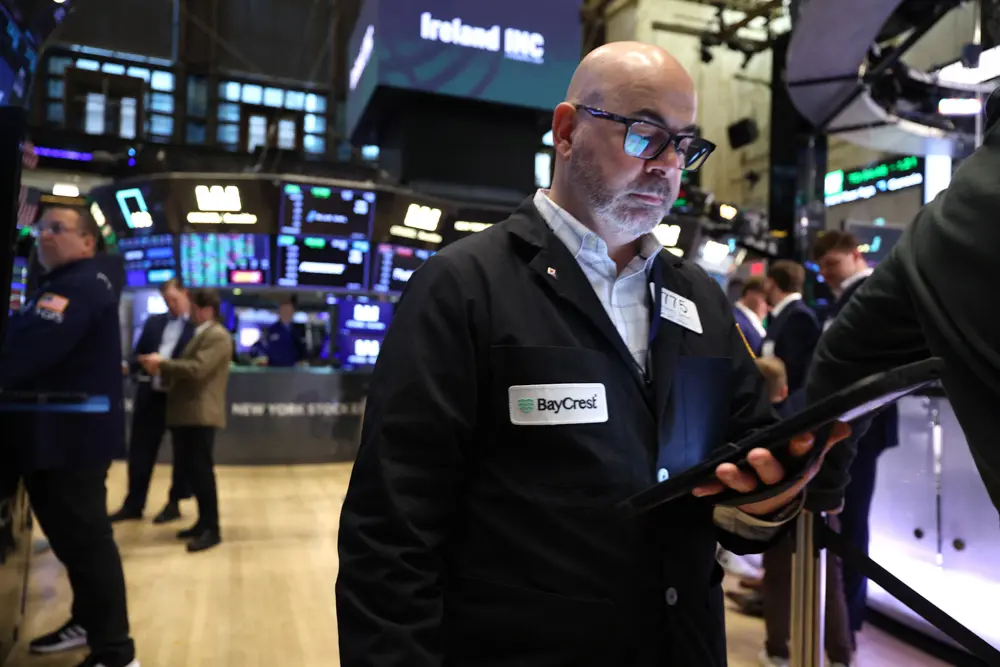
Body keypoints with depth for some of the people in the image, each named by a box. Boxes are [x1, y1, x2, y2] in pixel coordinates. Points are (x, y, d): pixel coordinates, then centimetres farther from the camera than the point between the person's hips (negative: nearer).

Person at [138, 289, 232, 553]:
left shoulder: (218, 336, -11)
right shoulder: (200, 335, 22)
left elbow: (197, 369, -21)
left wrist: (162, 364, -12)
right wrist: (161, 370, 10)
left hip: (201, 414, -10)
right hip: (186, 413, 10)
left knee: (201, 470, -8)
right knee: (190, 469, 12)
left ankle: (211, 529, -2)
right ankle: (204, 522, 22)